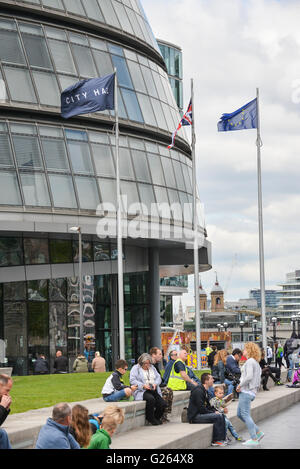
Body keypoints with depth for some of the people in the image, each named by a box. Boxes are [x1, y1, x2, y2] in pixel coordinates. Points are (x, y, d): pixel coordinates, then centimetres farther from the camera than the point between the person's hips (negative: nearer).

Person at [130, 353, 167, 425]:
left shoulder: (152, 368, 23)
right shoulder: (135, 368, 4)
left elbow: (158, 377, 16)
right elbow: (132, 380, -7)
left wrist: (155, 384, -7)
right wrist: (143, 385, -20)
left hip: (154, 391, 6)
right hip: (142, 391, -6)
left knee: (163, 404, -17)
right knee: (151, 399, -37)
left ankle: (156, 418, 10)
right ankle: (150, 419, -16)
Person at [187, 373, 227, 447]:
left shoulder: (204, 390, 16)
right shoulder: (198, 390, -17)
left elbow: (207, 405, 21)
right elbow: (201, 408, -22)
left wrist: (215, 411, 3)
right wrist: (214, 412, -14)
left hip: (201, 414, 10)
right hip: (195, 416, -10)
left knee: (221, 415, 3)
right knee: (217, 417, -21)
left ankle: (222, 439, 1)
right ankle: (216, 440, -12)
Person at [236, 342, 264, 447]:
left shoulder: (250, 361, -11)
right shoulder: (256, 363, 19)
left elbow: (249, 376, -23)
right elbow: (257, 379, 21)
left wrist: (240, 385, -13)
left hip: (246, 391, -10)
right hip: (251, 391, 10)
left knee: (245, 415, -8)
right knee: (240, 414, 14)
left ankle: (254, 439, -8)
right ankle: (258, 433, 15)